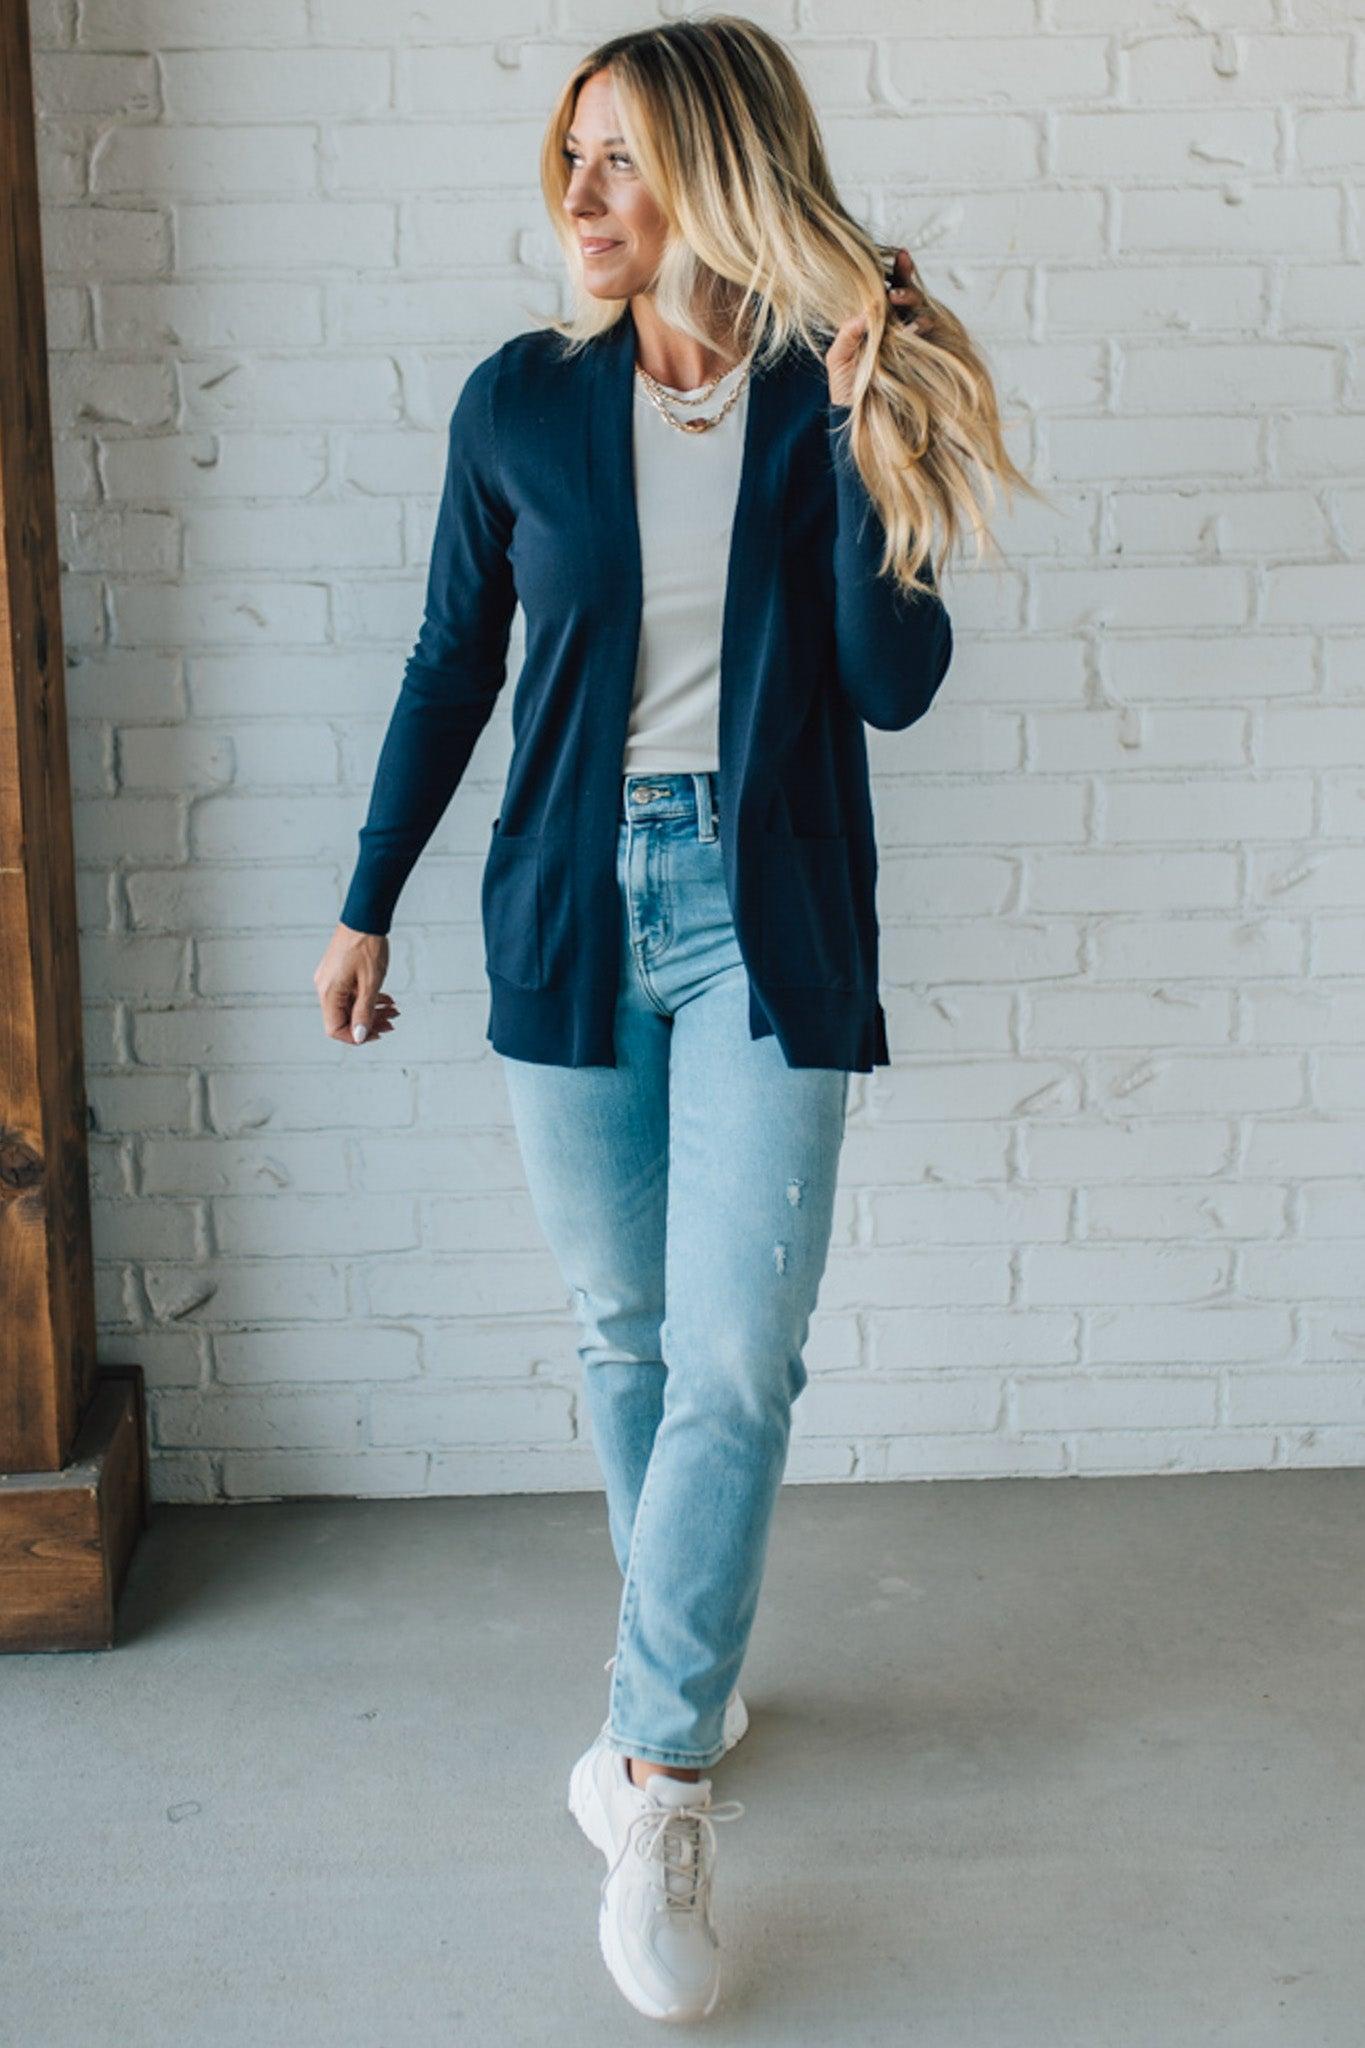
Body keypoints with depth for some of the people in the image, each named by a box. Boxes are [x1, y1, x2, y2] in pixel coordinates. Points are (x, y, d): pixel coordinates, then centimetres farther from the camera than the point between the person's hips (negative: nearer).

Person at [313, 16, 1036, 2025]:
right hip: (573, 902, 2)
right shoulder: (521, 402, 1)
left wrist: (878, 459, -19)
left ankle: (659, 1775, 6)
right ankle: (686, 1685, 34)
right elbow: (452, 669, 8)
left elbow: (893, 688, -7)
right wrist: (367, 906, 11)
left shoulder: (834, 407, -2)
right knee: (624, 1335, 12)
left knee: (738, 1356, -8)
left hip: (764, 916, -2)